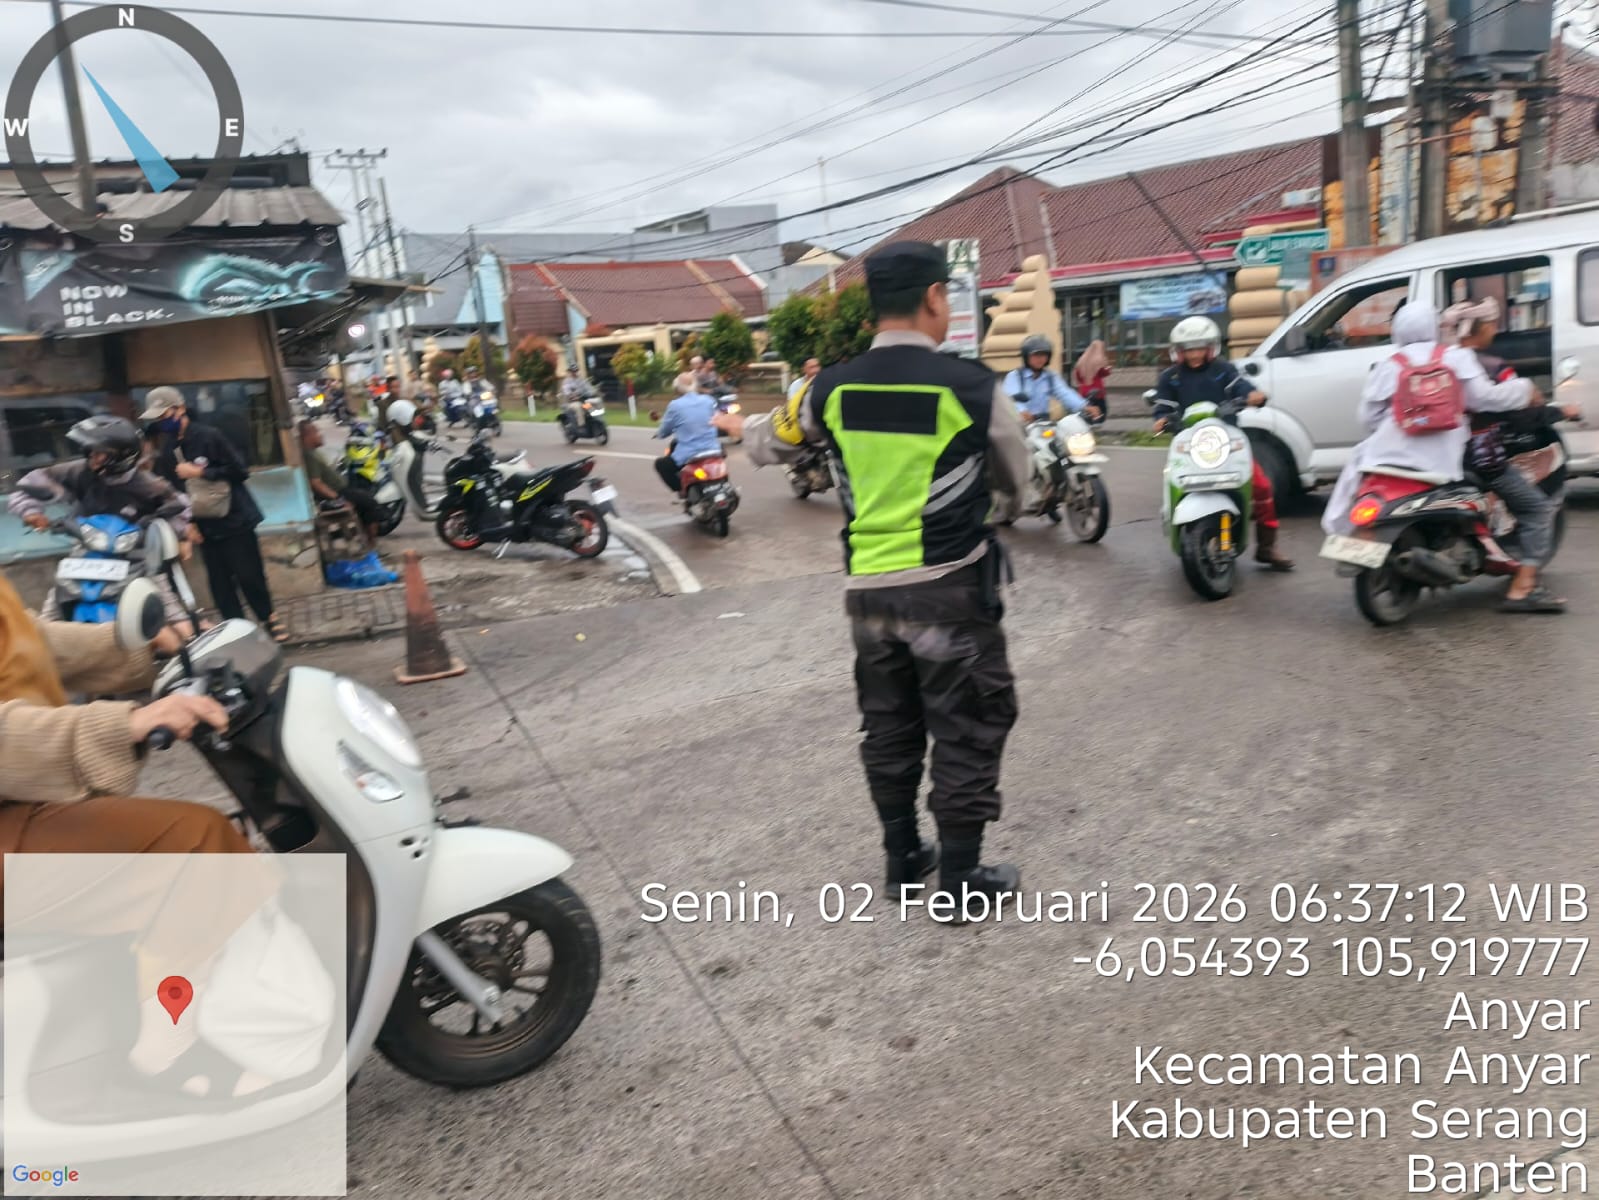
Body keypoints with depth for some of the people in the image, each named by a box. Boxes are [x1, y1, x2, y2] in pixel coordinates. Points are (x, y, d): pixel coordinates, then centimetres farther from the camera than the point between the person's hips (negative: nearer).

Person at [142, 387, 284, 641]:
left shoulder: (208, 437, -9)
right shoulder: (165, 451, 8)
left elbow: (240, 470, -14)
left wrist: (200, 472, -18)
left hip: (234, 520, -5)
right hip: (204, 526, 5)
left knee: (249, 577, -3)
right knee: (219, 583, 5)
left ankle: (269, 619, 16)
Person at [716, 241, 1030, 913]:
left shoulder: (832, 389, 0)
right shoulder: (973, 387, -11)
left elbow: (772, 443, 20)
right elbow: (1014, 485, 5)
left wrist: (738, 426, 44)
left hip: (869, 590, 5)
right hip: (950, 589, -5)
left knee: (888, 728, 18)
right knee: (966, 732, 8)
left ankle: (902, 858, 32)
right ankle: (960, 878, 17)